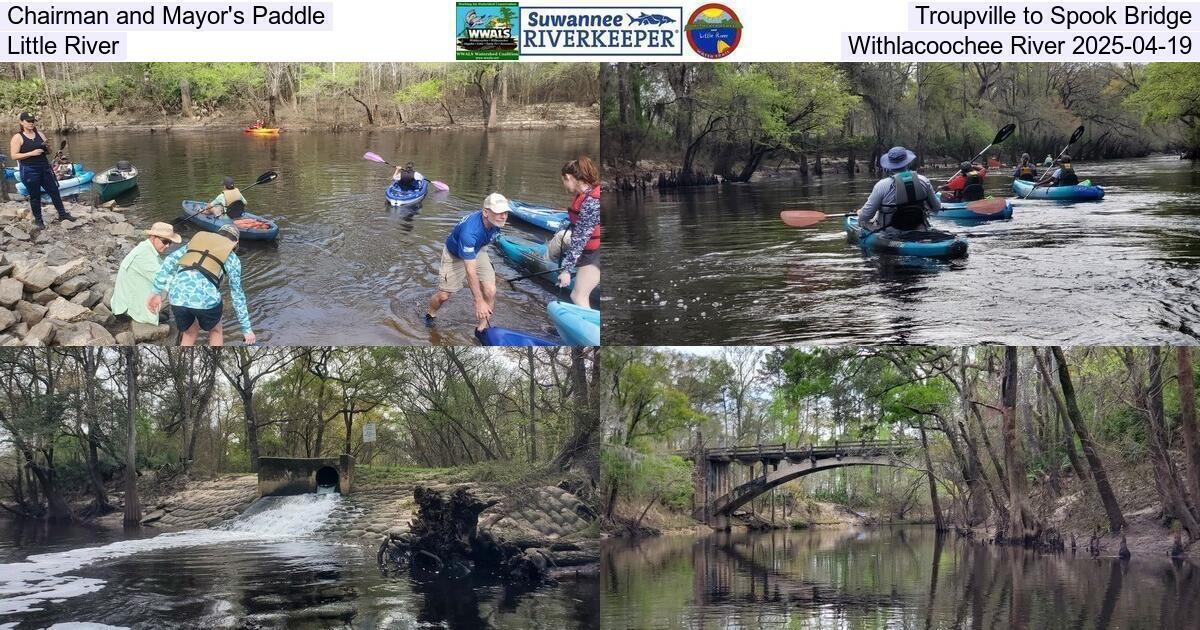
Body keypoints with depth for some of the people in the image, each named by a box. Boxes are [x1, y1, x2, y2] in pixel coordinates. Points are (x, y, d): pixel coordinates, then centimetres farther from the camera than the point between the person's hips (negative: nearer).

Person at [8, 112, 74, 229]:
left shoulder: (39, 134, 7)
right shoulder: (17, 138, -8)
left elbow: (47, 150, 16)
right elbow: (14, 156, -14)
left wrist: (47, 146, -9)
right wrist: (31, 153, -20)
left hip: (44, 168, 5)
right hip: (29, 171, -5)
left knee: (54, 191, 10)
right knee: (35, 196, 4)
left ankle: (62, 214, 23)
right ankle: (38, 220, 18)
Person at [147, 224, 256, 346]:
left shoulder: (196, 240, 28)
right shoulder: (232, 258, 20)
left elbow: (170, 261, 14)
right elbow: (237, 295, 20)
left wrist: (156, 292, 11)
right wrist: (246, 329, 24)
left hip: (178, 296, 3)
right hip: (206, 298, -3)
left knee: (190, 333, 30)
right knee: (216, 331, 29)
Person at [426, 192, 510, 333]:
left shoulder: (497, 221, -23)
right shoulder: (469, 231, -45)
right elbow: (470, 271, -41)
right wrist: (479, 301, -39)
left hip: (477, 251, 5)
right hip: (454, 255, -5)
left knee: (490, 291, -10)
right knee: (444, 295, 4)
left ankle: (482, 328, 7)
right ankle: (430, 314, 38)